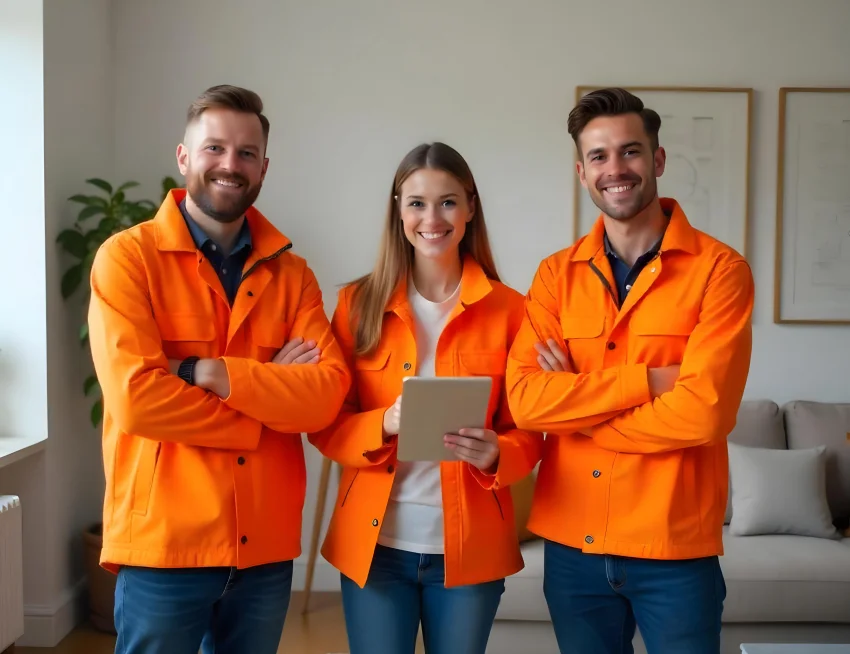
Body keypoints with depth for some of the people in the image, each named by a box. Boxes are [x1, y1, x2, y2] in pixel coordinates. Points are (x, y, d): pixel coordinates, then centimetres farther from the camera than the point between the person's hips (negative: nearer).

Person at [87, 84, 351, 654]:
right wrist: (271, 391, -10)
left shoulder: (291, 273, 6)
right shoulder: (129, 257, -5)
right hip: (163, 543, -4)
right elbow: (136, 397, -18)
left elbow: (328, 392, -7)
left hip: (267, 546, 4)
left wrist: (212, 373, -19)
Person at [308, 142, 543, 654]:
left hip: (470, 546, 0)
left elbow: (529, 433, 1)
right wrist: (385, 424, -19)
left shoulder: (508, 309, -2)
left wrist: (495, 454, -20)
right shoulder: (360, 303, 0)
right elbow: (325, 425, 1)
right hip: (374, 542, 0)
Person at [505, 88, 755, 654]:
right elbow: (524, 398, -10)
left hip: (676, 549, -3)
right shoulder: (556, 275, 3)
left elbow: (702, 412, -18)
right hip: (571, 544, 4)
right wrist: (649, 379, -17)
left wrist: (571, 404, -9)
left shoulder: (720, 269, -8)